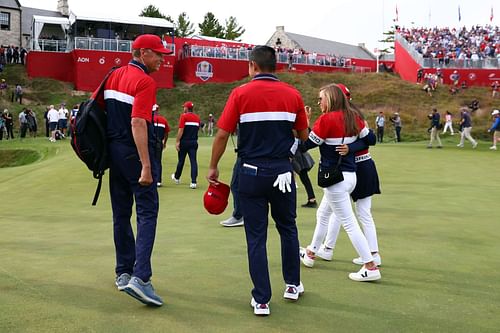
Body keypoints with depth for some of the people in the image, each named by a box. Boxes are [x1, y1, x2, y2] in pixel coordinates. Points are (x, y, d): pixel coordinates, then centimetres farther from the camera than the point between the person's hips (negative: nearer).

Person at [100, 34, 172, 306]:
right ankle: (140, 277, -17)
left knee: (121, 213, 14)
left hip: (113, 150, 9)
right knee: (147, 212, -8)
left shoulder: (113, 76, 14)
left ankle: (123, 273, 23)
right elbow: (138, 123, -22)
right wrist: (146, 166, -25)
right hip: (135, 153, -9)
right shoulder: (145, 81, -13)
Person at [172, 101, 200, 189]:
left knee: (181, 160, 11)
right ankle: (193, 182, -9)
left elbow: (181, 130, -14)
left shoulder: (184, 116, -8)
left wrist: (177, 141, -14)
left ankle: (177, 178, 31)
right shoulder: (197, 117, 9)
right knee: (193, 161, -1)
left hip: (184, 141, -4)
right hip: (194, 141, 4)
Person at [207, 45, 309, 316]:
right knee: (288, 228, 20)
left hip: (252, 173, -2)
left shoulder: (241, 94, -5)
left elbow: (222, 135, -8)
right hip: (282, 172, 2)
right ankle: (292, 285, 33)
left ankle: (261, 300, 12)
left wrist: (213, 167, 4)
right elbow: (303, 136, 6)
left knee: (256, 237, 7)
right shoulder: (292, 94, 1)